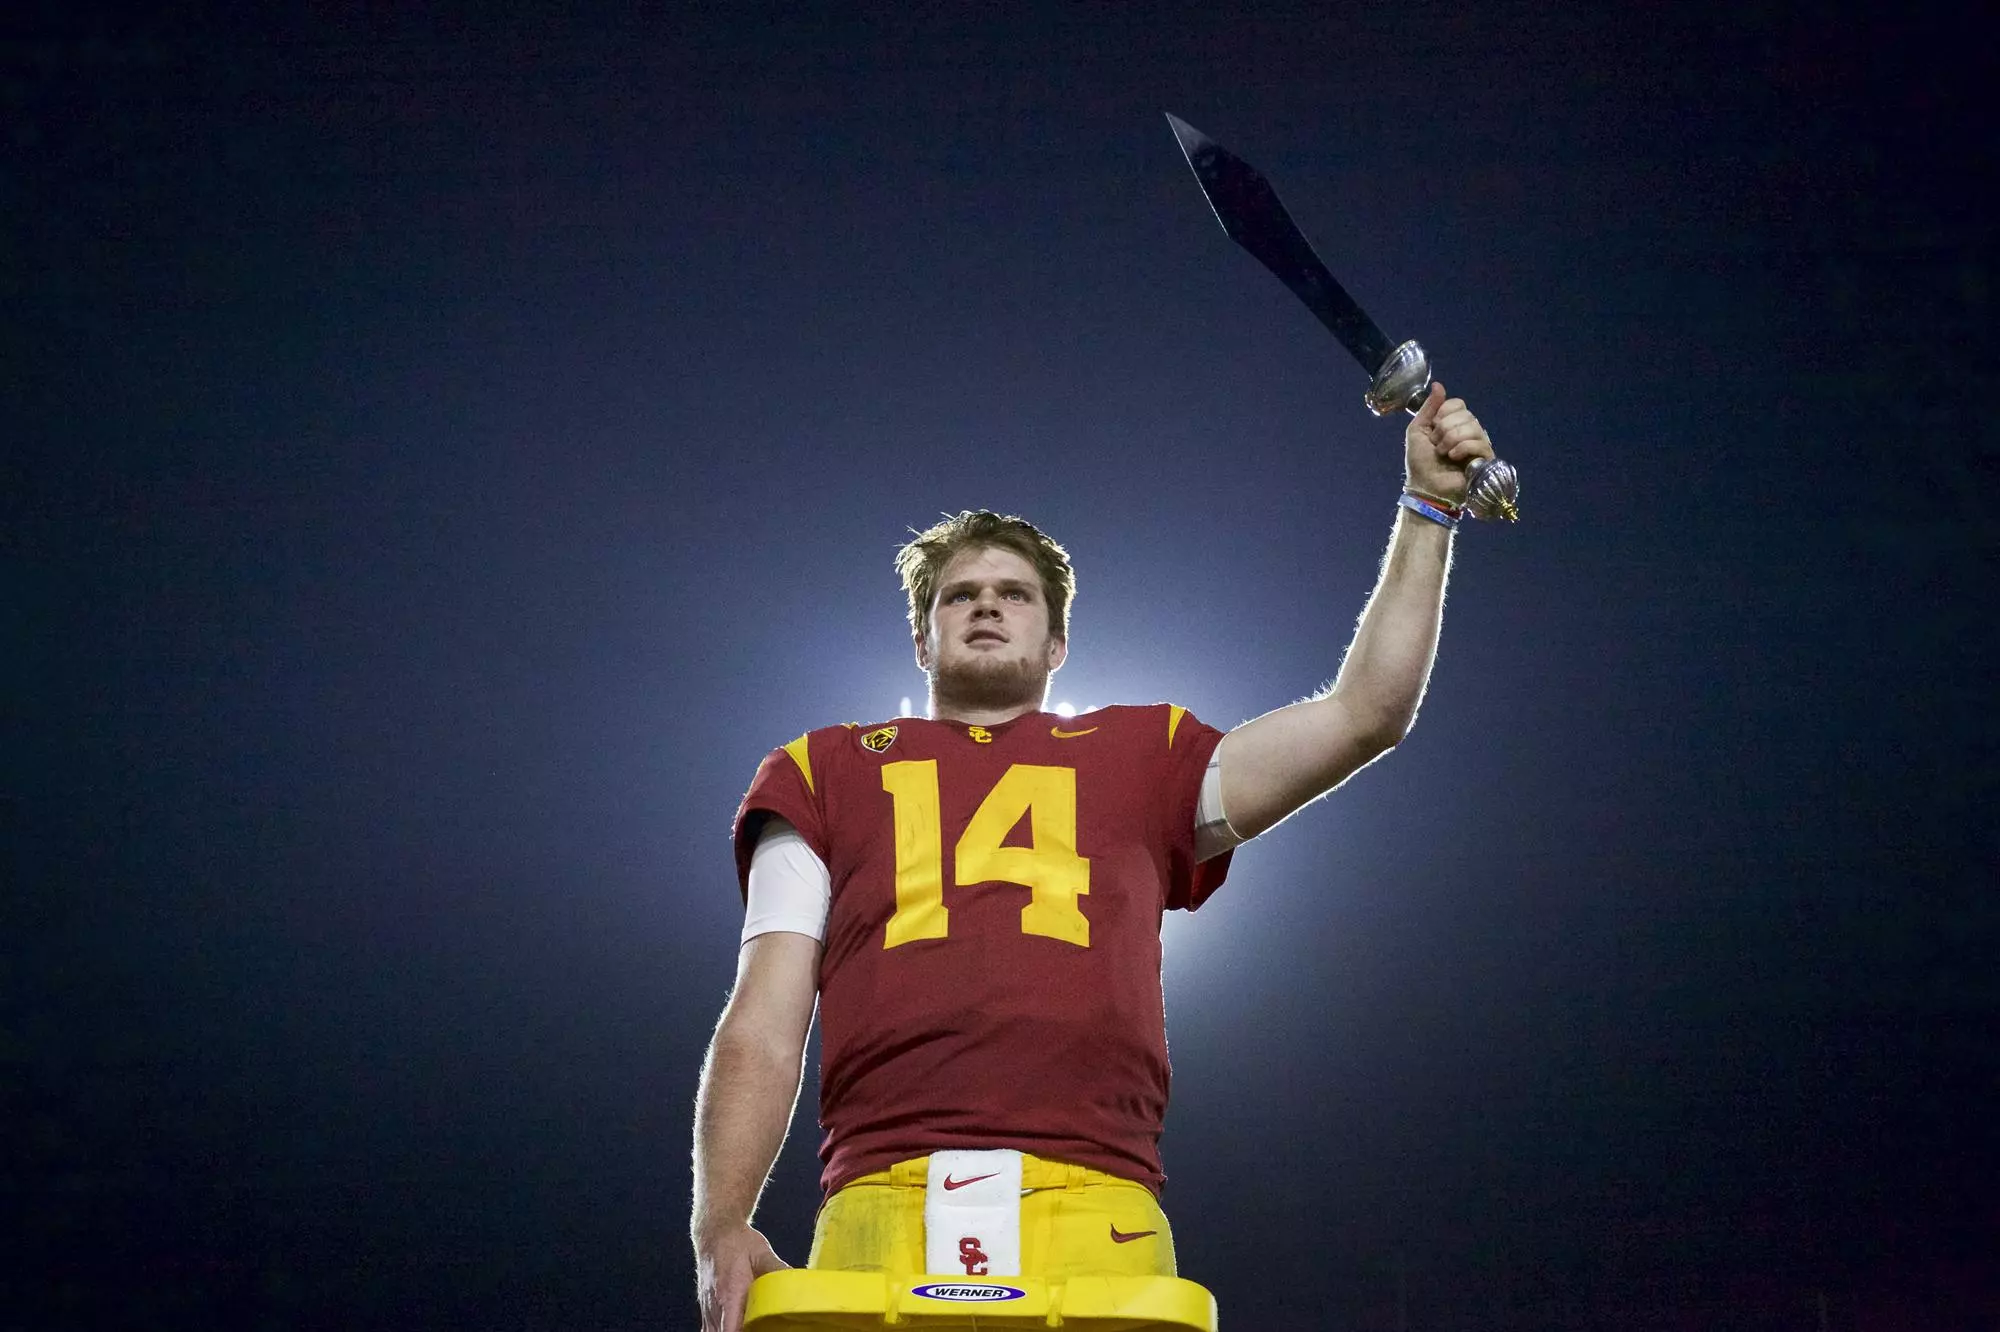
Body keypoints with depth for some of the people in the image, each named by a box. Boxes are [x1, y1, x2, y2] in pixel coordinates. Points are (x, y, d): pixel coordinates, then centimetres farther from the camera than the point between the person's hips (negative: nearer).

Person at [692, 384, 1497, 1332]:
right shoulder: (825, 773, 25)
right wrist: (721, 1229, 2)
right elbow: (764, 1022, 15)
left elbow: (1364, 712, 23)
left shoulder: (1139, 758, 27)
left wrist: (1428, 506, 24)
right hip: (885, 1210, 0)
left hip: (1094, 1215, 1)